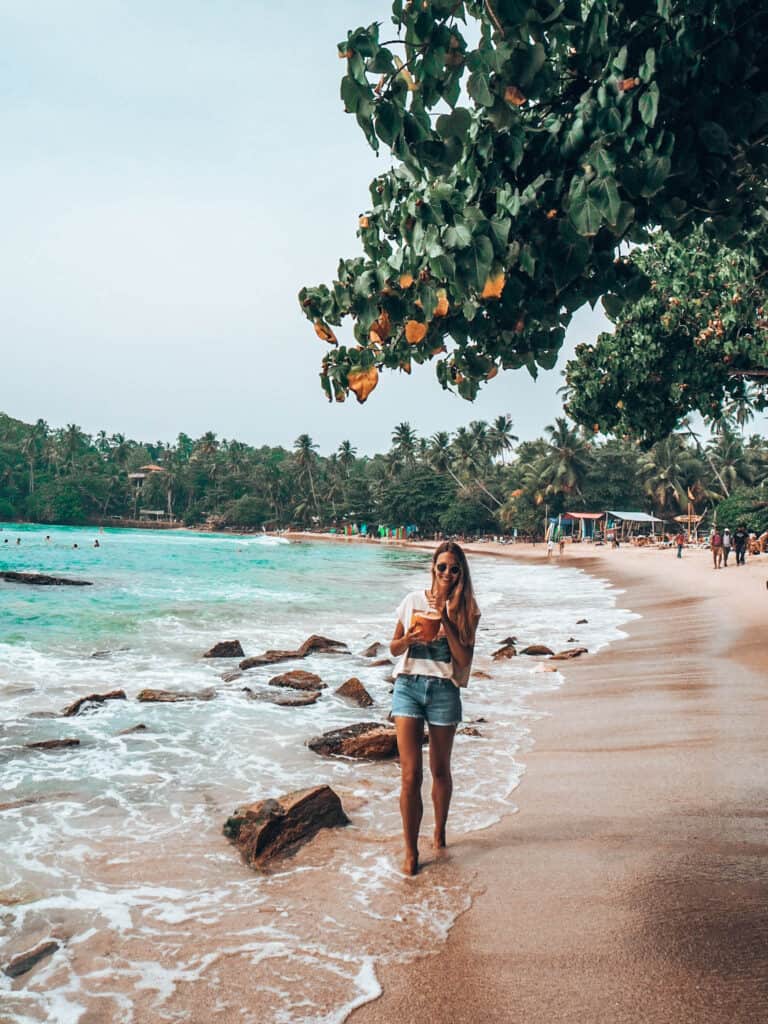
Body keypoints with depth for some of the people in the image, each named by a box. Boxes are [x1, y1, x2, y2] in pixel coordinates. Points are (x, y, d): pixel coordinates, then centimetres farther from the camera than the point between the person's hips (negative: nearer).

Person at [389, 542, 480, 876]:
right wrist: (407, 639, -11)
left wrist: (446, 620, -16)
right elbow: (394, 649, 11)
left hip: (444, 690, 0)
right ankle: (410, 851, 5)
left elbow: (465, 658, -9)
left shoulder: (466, 609, 2)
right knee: (410, 773, -6)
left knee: (440, 770, 13)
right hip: (408, 686, 0)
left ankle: (440, 830, 37)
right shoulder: (413, 600, 5)